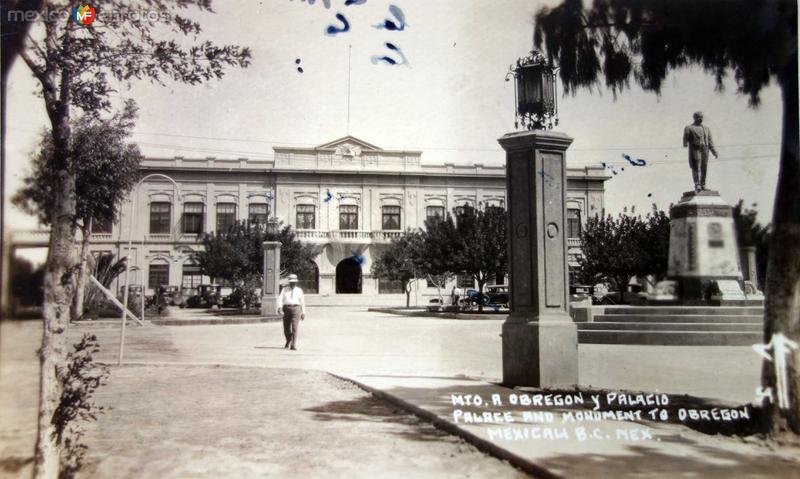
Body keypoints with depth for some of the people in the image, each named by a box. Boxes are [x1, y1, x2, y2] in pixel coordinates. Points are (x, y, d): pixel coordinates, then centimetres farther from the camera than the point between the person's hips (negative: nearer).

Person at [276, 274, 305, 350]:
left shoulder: (299, 290, 10)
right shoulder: (284, 290, 10)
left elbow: (302, 301, 13)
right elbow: (280, 298, -4)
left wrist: (303, 312, 11)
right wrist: (279, 307, -22)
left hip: (296, 309, -1)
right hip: (286, 309, 2)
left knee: (294, 328, -14)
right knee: (286, 328, 8)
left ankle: (293, 345, -13)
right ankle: (288, 341, 37)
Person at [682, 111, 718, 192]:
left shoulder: (706, 128, 21)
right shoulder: (689, 128, 5)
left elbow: (710, 140, 17)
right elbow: (686, 138, -6)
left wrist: (714, 151, 9)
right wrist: (685, 144, -25)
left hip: (705, 150, 5)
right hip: (695, 150, -5)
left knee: (704, 168, 5)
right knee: (696, 168, -12)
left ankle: (703, 185, 11)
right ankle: (697, 185, -14)